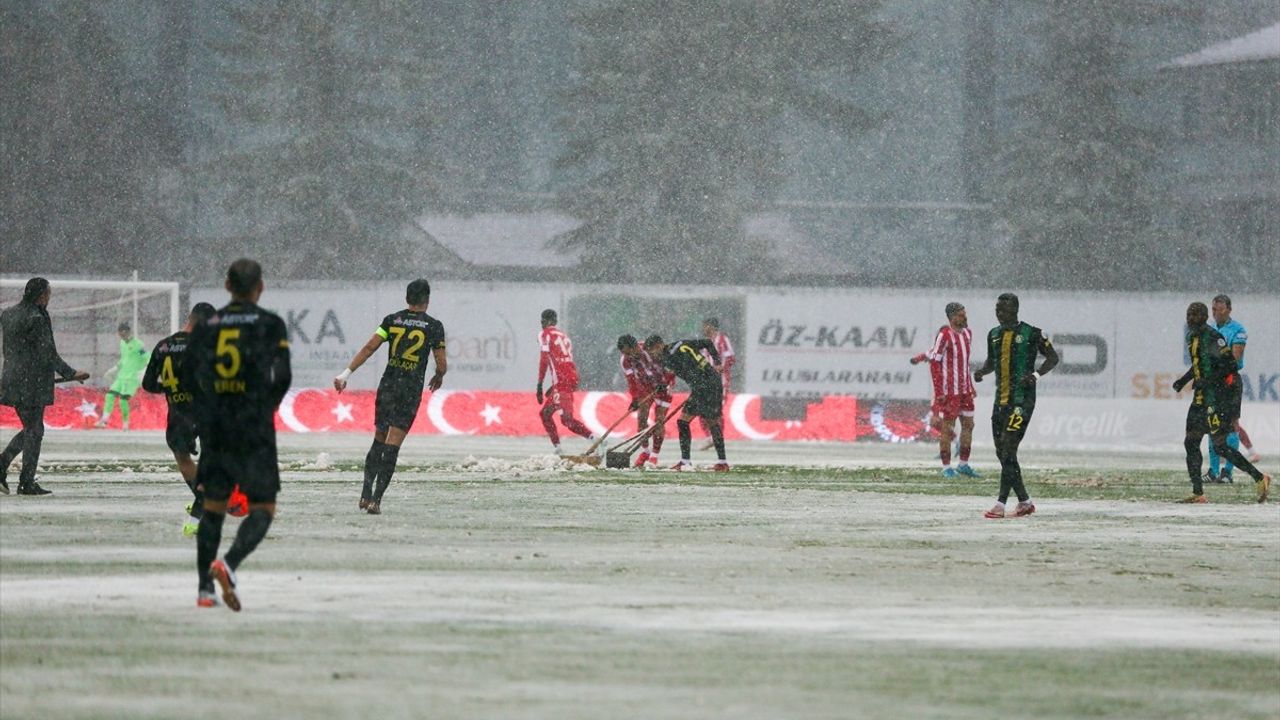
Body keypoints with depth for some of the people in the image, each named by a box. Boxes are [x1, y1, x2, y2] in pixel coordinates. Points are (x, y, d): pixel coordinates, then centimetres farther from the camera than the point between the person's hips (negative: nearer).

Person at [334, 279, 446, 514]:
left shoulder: (392, 320, 5)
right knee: (392, 446, -3)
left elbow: (369, 348, -3)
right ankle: (376, 499, -10)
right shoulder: (434, 326, -1)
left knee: (379, 439, 15)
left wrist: (346, 373, -4)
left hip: (387, 385, 3)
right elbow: (442, 364, -1)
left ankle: (366, 494, 8)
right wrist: (438, 378, 22)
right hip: (411, 389, -3)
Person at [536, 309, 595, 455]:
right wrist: (553, 387, 32)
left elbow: (544, 360, -7)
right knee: (545, 414, 17)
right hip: (573, 378, 8)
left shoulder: (545, 335, 2)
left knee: (567, 419, -18)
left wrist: (539, 386, -7)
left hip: (562, 381, -8)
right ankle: (558, 449, 7)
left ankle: (595, 439, -33)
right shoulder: (563, 335, 23)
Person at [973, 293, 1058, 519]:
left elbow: (1053, 357, 1)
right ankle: (1025, 501, 18)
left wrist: (1036, 374, -16)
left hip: (1022, 400, -7)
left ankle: (1000, 505, -15)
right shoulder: (994, 334, 12)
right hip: (1001, 400, 7)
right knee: (1002, 453, 7)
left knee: (1008, 450, -14)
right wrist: (981, 371, 4)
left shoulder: (1031, 334, -7)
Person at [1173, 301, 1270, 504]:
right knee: (1191, 443, 7)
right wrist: (1184, 379, 17)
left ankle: (1259, 478, -5)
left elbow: (1230, 364, -20)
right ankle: (1198, 493, 10)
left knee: (1220, 445, -11)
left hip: (1221, 394, -10)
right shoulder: (1192, 337, 14)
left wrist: (1207, 381, -25)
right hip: (1204, 396, 10)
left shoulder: (1213, 337, -16)